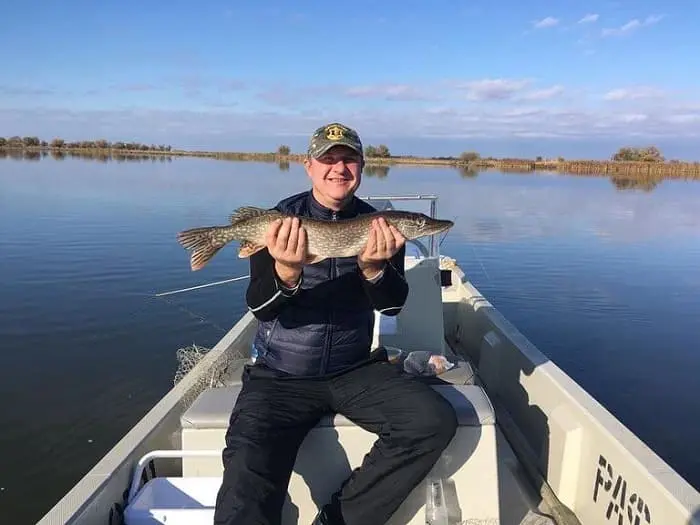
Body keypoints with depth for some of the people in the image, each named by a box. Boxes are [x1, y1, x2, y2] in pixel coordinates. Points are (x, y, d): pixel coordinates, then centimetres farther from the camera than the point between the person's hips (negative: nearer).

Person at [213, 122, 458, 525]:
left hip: (356, 369, 3)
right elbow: (260, 308, -12)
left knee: (436, 422, -18)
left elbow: (393, 304, -6)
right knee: (247, 486, -23)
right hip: (281, 375, -2)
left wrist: (374, 268, -28)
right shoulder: (280, 220, -4)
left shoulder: (380, 227, 2)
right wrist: (287, 273, -34)